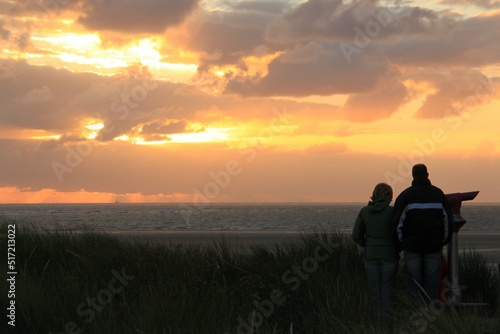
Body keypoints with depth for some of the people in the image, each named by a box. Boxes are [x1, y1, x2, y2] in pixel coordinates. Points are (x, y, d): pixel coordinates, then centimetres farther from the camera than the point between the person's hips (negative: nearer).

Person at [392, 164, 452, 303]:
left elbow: (397, 221, -4)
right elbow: (447, 220, 8)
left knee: (414, 285, 3)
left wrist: (402, 241, 9)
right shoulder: (438, 193, 4)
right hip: (434, 246, 2)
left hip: (412, 246, -1)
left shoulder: (405, 195, -2)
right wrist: (444, 241, 18)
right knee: (432, 284, 5)